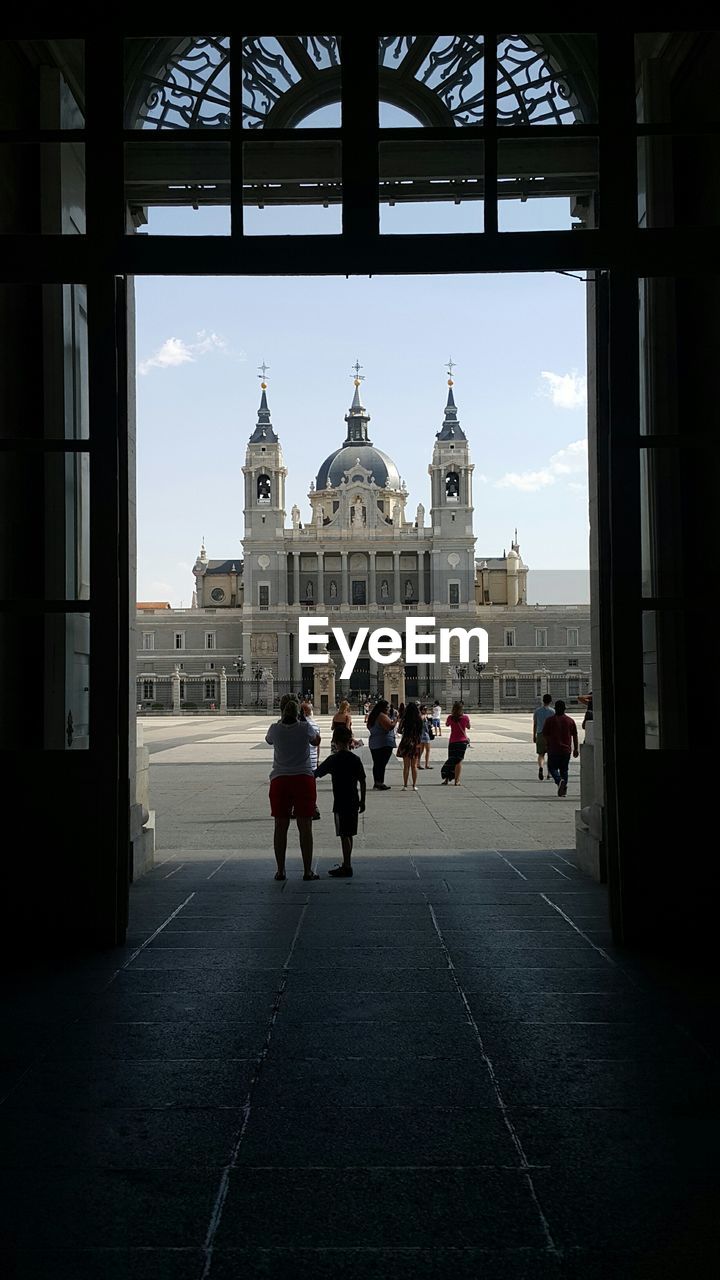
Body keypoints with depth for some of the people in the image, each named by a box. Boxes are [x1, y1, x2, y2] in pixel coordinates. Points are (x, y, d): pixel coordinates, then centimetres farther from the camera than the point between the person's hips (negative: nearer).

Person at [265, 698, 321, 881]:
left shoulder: (275, 729, -2)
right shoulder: (306, 727, -4)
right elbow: (316, 742, 17)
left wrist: (281, 720, 25)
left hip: (279, 780, 1)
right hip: (303, 778, -1)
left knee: (280, 827, 8)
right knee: (305, 827, 4)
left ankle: (280, 871, 11)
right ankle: (307, 871, 7)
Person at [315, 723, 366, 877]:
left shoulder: (333, 760, -11)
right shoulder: (355, 759, 2)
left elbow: (317, 773, -4)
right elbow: (362, 781, 5)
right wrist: (362, 800, 14)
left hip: (341, 803, -5)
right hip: (353, 802, 5)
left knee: (344, 835, -2)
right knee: (348, 834, 15)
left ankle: (347, 866, -2)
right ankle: (347, 863, 24)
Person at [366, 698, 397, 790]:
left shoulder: (372, 716, 13)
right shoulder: (382, 716, -14)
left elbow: (369, 726, 24)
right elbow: (389, 726, -22)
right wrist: (395, 720, -8)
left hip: (373, 743, 9)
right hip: (384, 743, -9)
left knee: (376, 763, 13)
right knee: (382, 763, -6)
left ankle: (376, 783, 17)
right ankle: (380, 783, -7)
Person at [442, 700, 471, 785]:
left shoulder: (450, 718, -8)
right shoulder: (465, 717, -7)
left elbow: (447, 724, 13)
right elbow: (468, 727, 11)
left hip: (453, 741, 1)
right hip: (463, 741, -1)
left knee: (451, 760, 12)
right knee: (459, 761, 3)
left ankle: (446, 779, 9)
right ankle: (457, 781, 1)